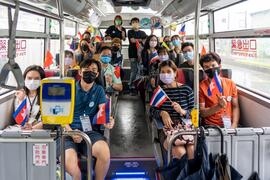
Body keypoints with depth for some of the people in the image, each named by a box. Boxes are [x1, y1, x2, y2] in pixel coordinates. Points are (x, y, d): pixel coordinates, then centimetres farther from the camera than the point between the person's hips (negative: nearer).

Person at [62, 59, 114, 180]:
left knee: (104, 151, -32)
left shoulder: (99, 90, 15)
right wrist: (71, 132, -15)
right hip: (70, 131, -1)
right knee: (69, 161, -33)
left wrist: (108, 121, -24)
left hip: (91, 131, 1)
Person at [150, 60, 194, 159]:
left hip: (186, 125, 0)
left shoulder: (186, 89, 10)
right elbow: (152, 111, 13)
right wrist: (162, 113, -8)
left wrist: (182, 111, -12)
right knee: (180, 152, -29)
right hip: (168, 128, 0)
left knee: (193, 152, -28)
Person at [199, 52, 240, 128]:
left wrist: (234, 126, -6)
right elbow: (201, 113, -3)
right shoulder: (201, 87, 0)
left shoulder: (230, 83, 9)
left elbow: (235, 107, 8)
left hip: (229, 125, 3)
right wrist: (219, 106, -18)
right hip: (210, 126, -3)